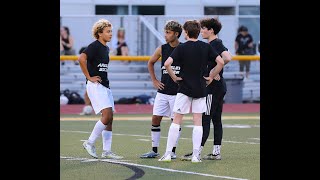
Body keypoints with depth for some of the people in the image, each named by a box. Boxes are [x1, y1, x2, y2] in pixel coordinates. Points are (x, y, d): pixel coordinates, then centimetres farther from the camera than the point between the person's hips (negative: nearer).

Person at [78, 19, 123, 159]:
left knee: (109, 119, 5)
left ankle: (107, 151, 6)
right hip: (95, 85, -9)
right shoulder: (95, 46, -10)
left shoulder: (106, 48, 17)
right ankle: (90, 143, -6)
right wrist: (89, 77, -19)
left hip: (105, 86, 9)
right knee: (107, 115, -18)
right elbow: (82, 58, -26)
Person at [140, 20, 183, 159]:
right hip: (163, 90, 4)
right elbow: (150, 63, 20)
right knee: (155, 119, 1)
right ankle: (154, 151, 8)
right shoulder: (162, 49, 4)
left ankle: (173, 151, 9)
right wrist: (154, 80, 12)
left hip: (178, 91, -4)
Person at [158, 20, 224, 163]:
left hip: (185, 88, -2)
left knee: (176, 120, 2)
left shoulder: (181, 48, -7)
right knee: (198, 121, 6)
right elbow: (220, 62, -5)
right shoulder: (206, 47, 1)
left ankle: (168, 154, 0)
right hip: (200, 89, 2)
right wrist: (211, 77, 5)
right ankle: (196, 155, 1)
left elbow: (167, 63, -19)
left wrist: (174, 77, -5)